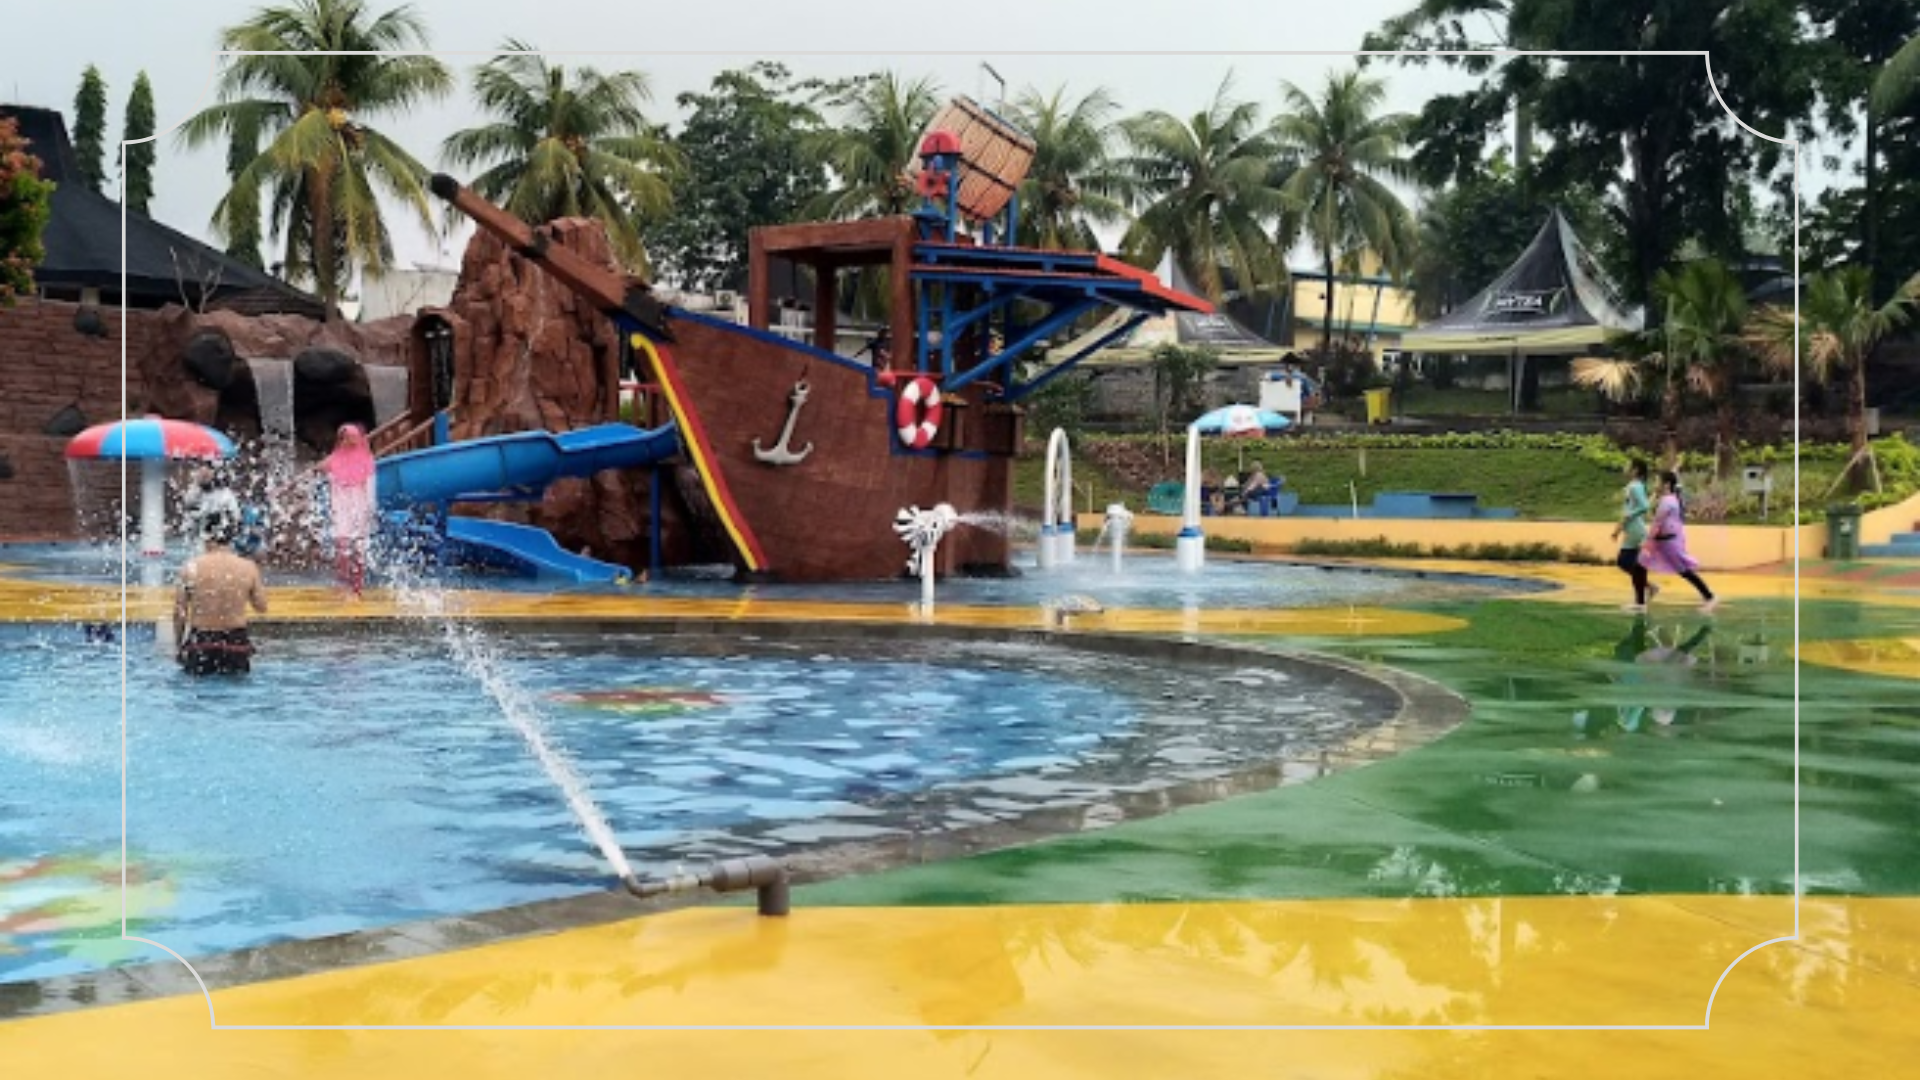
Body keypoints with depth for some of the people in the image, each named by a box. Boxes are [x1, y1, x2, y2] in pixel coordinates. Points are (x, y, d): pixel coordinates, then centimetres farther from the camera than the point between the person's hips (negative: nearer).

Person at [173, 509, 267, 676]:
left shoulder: (191, 568, -7)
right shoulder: (248, 568, -6)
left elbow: (179, 614, -1)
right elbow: (261, 607, 7)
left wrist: (180, 646, 12)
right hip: (237, 643, 1)